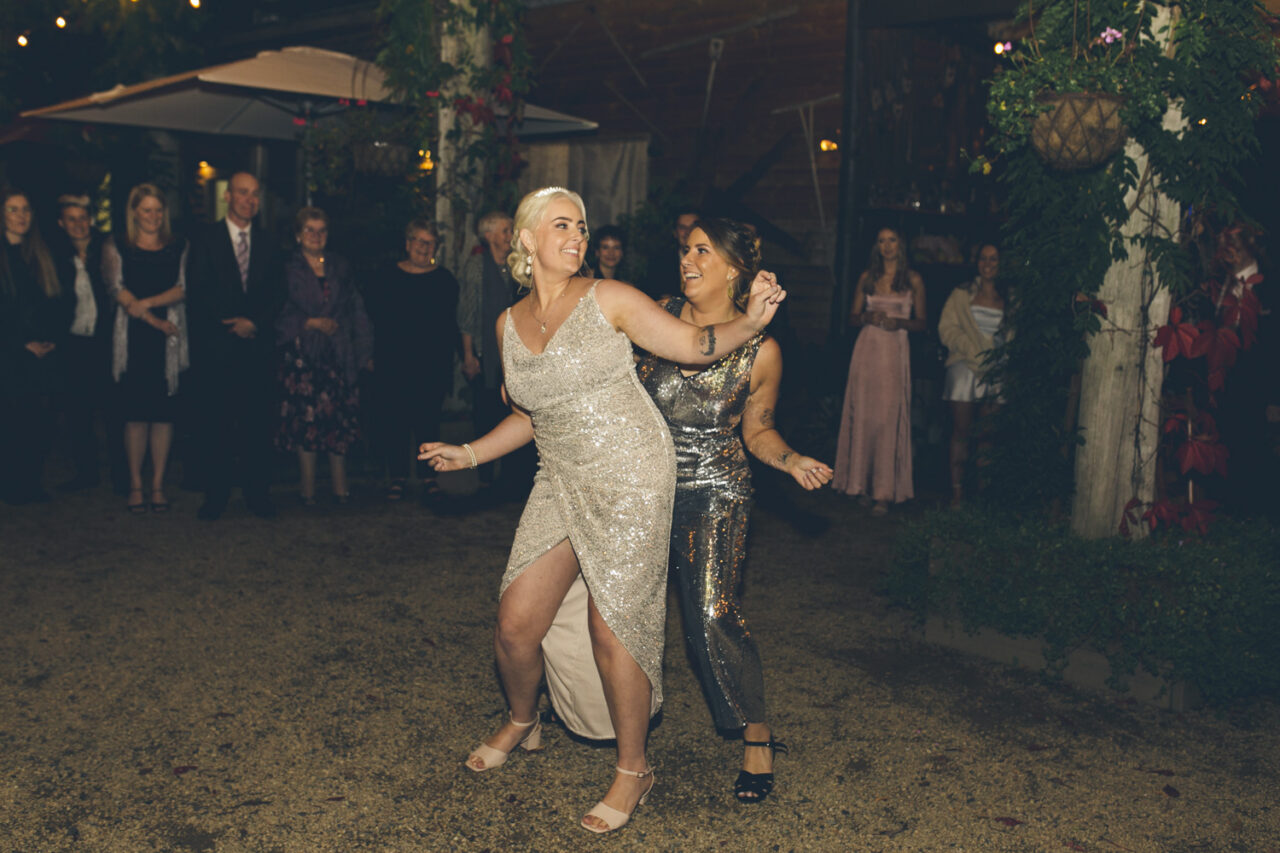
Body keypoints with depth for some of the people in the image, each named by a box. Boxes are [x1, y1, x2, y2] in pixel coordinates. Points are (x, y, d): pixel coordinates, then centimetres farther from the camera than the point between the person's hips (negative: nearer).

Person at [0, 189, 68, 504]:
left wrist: (53, 339, -1)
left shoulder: (41, 257, 14)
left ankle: (32, 484, 12)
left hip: (43, 354, 5)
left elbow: (58, 304, 13)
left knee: (40, 422, 3)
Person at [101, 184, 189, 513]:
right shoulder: (116, 248, 8)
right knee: (136, 413, -1)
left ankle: (158, 485, 8)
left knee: (164, 412, 1)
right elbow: (117, 289, -3)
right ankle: (136, 485, 8)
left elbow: (183, 288, 0)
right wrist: (155, 321, -13)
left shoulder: (178, 248, 11)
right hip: (134, 339, -1)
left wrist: (146, 303, -15)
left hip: (169, 340, 1)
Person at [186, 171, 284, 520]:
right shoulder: (206, 240, 6)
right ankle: (216, 497, 8)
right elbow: (197, 293, -1)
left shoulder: (268, 243, 13)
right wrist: (231, 323, -10)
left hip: (258, 344, 2)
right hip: (218, 347, -2)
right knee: (217, 423, 0)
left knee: (258, 422, 1)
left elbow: (277, 293, 8)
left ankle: (258, 494, 9)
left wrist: (254, 321, -8)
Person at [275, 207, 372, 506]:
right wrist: (313, 323, -13)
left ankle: (340, 484, 10)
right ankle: (308, 486, 5)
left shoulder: (340, 267, 14)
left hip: (339, 354, 3)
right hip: (302, 354, -3)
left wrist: (365, 352, 9)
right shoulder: (288, 268, 3)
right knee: (304, 419, -4)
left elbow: (356, 311, 14)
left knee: (340, 419, 1)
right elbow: (280, 315, -3)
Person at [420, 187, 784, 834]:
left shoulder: (607, 300, -5)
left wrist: (750, 320, -20)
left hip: (630, 477, -5)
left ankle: (633, 769, 18)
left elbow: (693, 346, -5)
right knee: (515, 623, 3)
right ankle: (521, 723, 36)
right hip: (562, 484, 5)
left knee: (612, 628, -3)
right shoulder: (509, 324, 9)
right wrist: (469, 454, 15)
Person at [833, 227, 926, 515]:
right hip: (867, 348, 2)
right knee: (862, 414, 1)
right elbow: (852, 317, 14)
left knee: (889, 418, -9)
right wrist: (868, 317, -8)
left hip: (895, 351, -2)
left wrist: (899, 322, -11)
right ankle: (860, 483, 12)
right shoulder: (867, 278, 11)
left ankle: (884, 492, -8)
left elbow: (921, 324, 8)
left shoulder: (913, 281, 6)